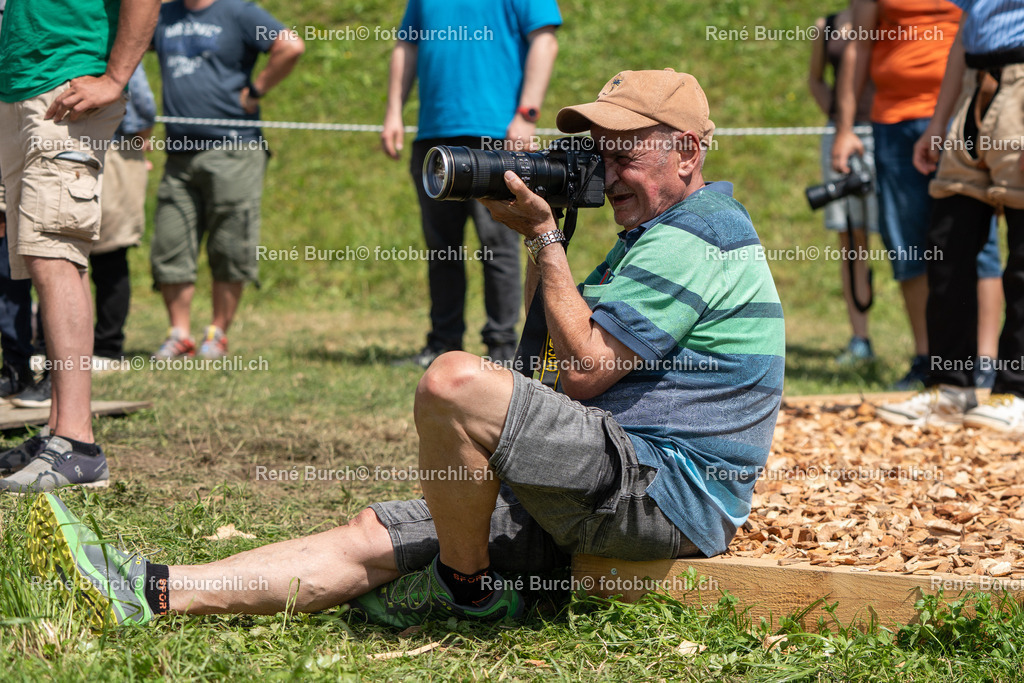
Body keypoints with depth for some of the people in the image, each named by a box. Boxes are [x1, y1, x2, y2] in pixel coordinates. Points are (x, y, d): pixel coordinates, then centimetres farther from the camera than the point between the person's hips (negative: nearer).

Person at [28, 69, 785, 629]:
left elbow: (585, 370, -13)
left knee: (455, 381, -29)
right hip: (606, 491, 10)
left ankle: (465, 587, -11)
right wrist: (539, 227, 14)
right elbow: (558, 342, 26)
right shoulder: (661, 235, 25)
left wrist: (544, 236, -4)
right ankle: (146, 592, -10)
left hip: (666, 491, -10)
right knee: (373, 537, -3)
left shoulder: (693, 240, -10)